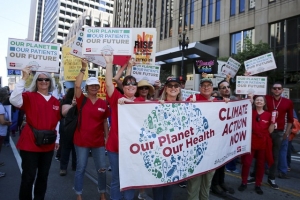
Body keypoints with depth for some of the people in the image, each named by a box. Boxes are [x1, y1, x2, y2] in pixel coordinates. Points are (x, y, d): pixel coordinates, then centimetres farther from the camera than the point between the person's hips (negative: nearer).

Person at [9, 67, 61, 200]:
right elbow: (14, 100, -28)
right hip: (30, 144, -4)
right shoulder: (29, 97, -6)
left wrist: (57, 139, 13)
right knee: (28, 177, 3)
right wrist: (24, 78, -28)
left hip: (48, 145, 5)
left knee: (43, 176, 17)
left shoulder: (55, 102, 7)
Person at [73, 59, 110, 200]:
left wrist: (107, 137, 6)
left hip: (98, 141, 2)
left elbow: (105, 122, 7)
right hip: (81, 140, -2)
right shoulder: (82, 100, -4)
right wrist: (83, 68, -22)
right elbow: (77, 85, -19)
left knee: (102, 169, 10)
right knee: (80, 168, 10)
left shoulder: (103, 104, 1)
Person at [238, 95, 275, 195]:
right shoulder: (250, 112, 0)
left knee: (261, 164, 11)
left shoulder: (268, 115, 3)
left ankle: (258, 185, 25)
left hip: (263, 143, 2)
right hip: (250, 141, -2)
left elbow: (270, 131, 4)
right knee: (246, 162, 0)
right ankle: (244, 183, 16)